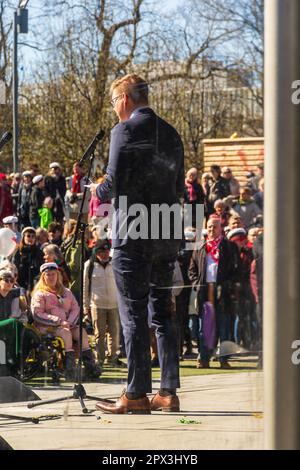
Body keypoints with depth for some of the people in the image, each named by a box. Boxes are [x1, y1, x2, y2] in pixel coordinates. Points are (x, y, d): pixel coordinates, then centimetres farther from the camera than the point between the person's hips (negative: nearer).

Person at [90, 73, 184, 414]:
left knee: (133, 314, -3)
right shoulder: (170, 133, 14)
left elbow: (115, 183, -15)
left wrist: (99, 191, 4)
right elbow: (179, 187, 16)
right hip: (167, 233, 7)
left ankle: (137, 394, -4)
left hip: (133, 233, -7)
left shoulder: (125, 130, -9)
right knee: (162, 312, 11)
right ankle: (169, 392, 10)